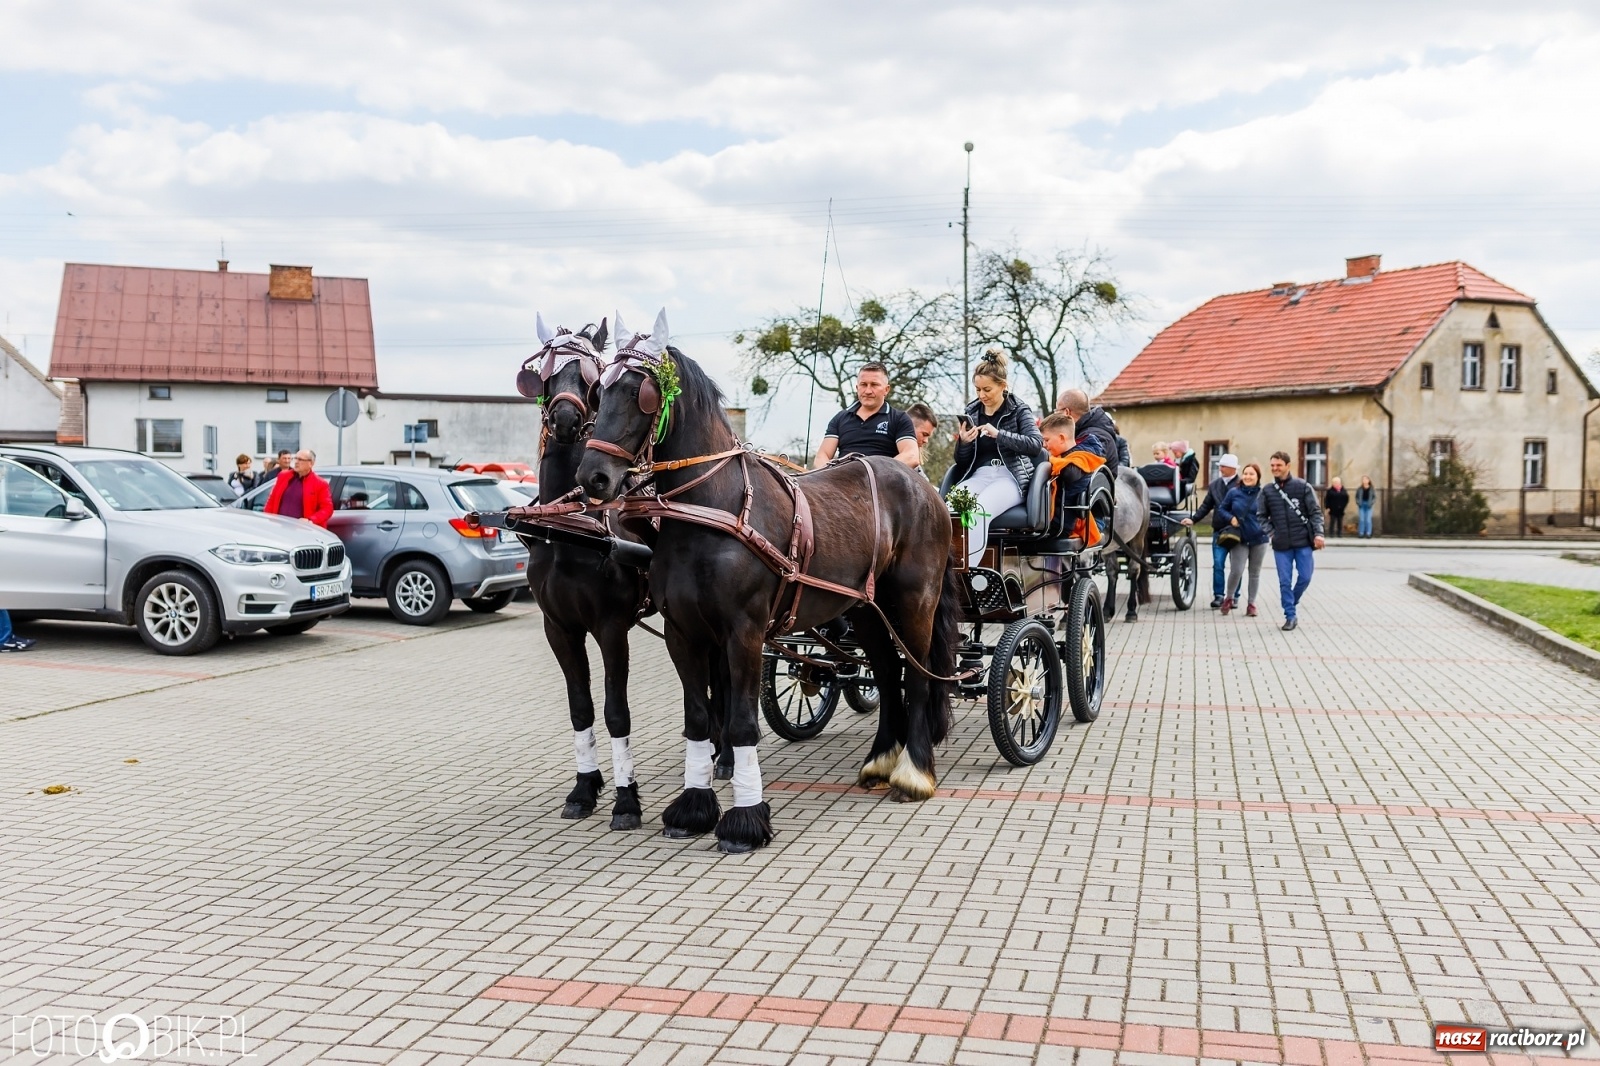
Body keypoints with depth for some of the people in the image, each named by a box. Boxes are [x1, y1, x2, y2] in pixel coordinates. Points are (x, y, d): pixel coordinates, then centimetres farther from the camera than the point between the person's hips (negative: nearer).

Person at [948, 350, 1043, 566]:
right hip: (979, 474, 3)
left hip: (1010, 476, -3)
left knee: (979, 509, -36)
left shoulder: (1018, 409, 7)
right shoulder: (971, 411, 16)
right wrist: (963, 442, -6)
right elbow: (962, 461, 18)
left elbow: (1036, 443, -8)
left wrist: (999, 434, -17)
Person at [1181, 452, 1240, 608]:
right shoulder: (1214, 484, 7)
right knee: (1218, 564, 1)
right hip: (1219, 530, 4)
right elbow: (1206, 506, 10)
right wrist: (1193, 519, 0)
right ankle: (1218, 595, 7)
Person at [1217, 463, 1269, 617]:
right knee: (1236, 571, -9)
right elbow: (1221, 509, 8)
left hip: (1259, 539, 0)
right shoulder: (1234, 492, -3)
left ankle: (1251, 603, 22)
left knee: (1255, 573, 10)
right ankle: (1229, 598, 14)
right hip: (1239, 539, 0)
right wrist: (1231, 518, -9)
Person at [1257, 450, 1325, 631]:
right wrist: (1272, 532, -3)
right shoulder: (1267, 491, 5)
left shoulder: (1302, 486, -1)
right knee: (1285, 581, 0)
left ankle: (1291, 603, 26)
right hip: (1281, 545, 1)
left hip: (1303, 542, -1)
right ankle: (1290, 616, 9)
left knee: (1305, 577, 0)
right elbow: (1261, 516, 11)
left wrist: (1318, 533, -11)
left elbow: (1315, 512, -1)